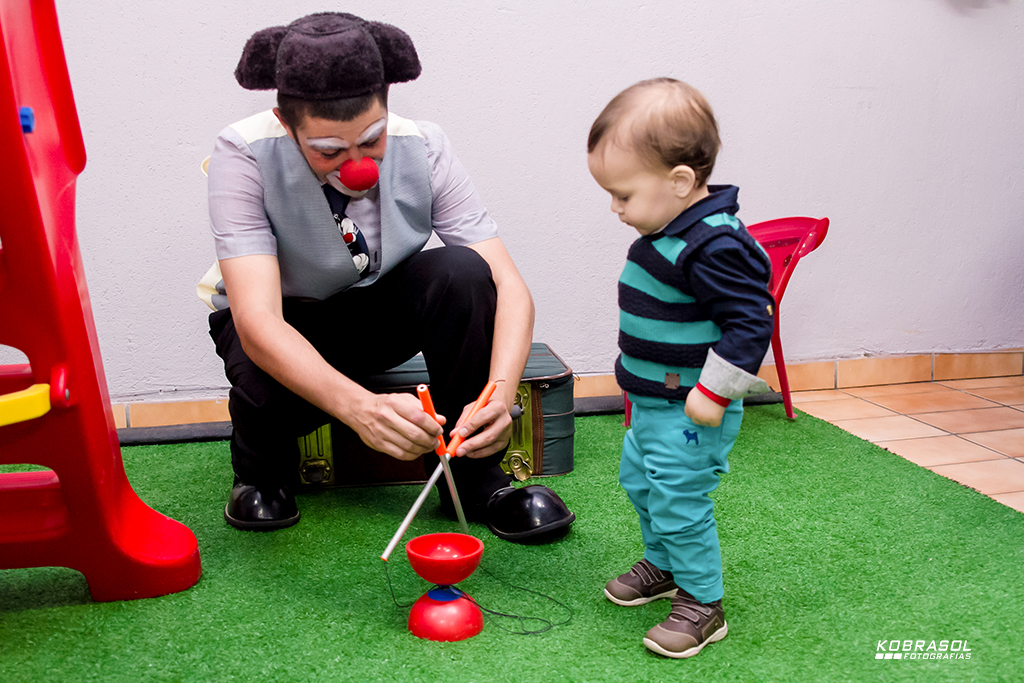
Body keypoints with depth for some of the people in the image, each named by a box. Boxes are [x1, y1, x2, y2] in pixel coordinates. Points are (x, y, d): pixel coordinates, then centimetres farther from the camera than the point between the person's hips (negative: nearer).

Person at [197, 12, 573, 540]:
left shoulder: (422, 150, -23)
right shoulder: (244, 155, -29)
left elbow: (510, 288, -27)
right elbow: (257, 322, -40)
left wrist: (499, 394, -46)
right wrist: (359, 406, -56)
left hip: (381, 308, 2)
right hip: (283, 321, -2)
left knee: (462, 273, -30)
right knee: (270, 382, -37)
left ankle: (473, 476, -13)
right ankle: (259, 471, 2)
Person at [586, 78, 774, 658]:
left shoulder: (713, 246, -27)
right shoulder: (662, 231, 3)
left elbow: (750, 321, -27)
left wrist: (715, 394, -24)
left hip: (691, 413, -10)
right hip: (653, 401, 10)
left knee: (679, 502, -1)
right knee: (639, 482, 24)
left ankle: (703, 603, 18)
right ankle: (663, 565, 45)